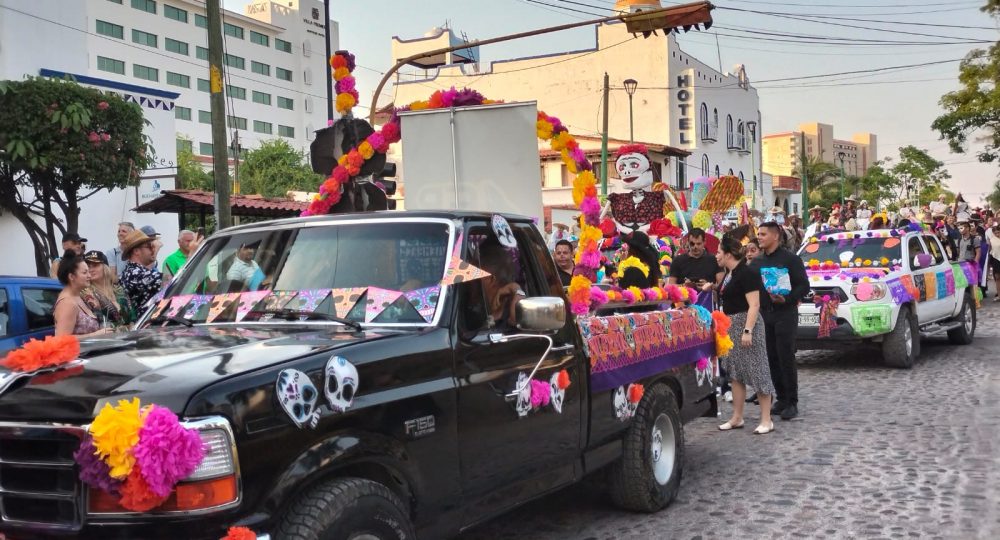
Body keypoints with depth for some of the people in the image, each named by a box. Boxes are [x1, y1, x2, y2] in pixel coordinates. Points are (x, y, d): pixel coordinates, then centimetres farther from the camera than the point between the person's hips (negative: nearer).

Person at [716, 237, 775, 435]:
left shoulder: (746, 273, -14)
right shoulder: (729, 273, 13)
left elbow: (754, 305, -20)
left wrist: (748, 330, -26)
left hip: (746, 323, -10)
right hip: (730, 325, 10)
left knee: (756, 370, -6)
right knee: (735, 371, 12)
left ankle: (766, 420, -2)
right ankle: (737, 418, 20)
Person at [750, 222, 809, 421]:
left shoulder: (790, 259, -3)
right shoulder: (757, 262, 14)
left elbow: (804, 285, -7)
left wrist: (786, 299, -20)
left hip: (785, 314, -5)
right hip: (764, 314, 6)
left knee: (786, 358, -7)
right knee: (772, 359, 6)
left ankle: (792, 402, -1)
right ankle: (782, 398, 16)